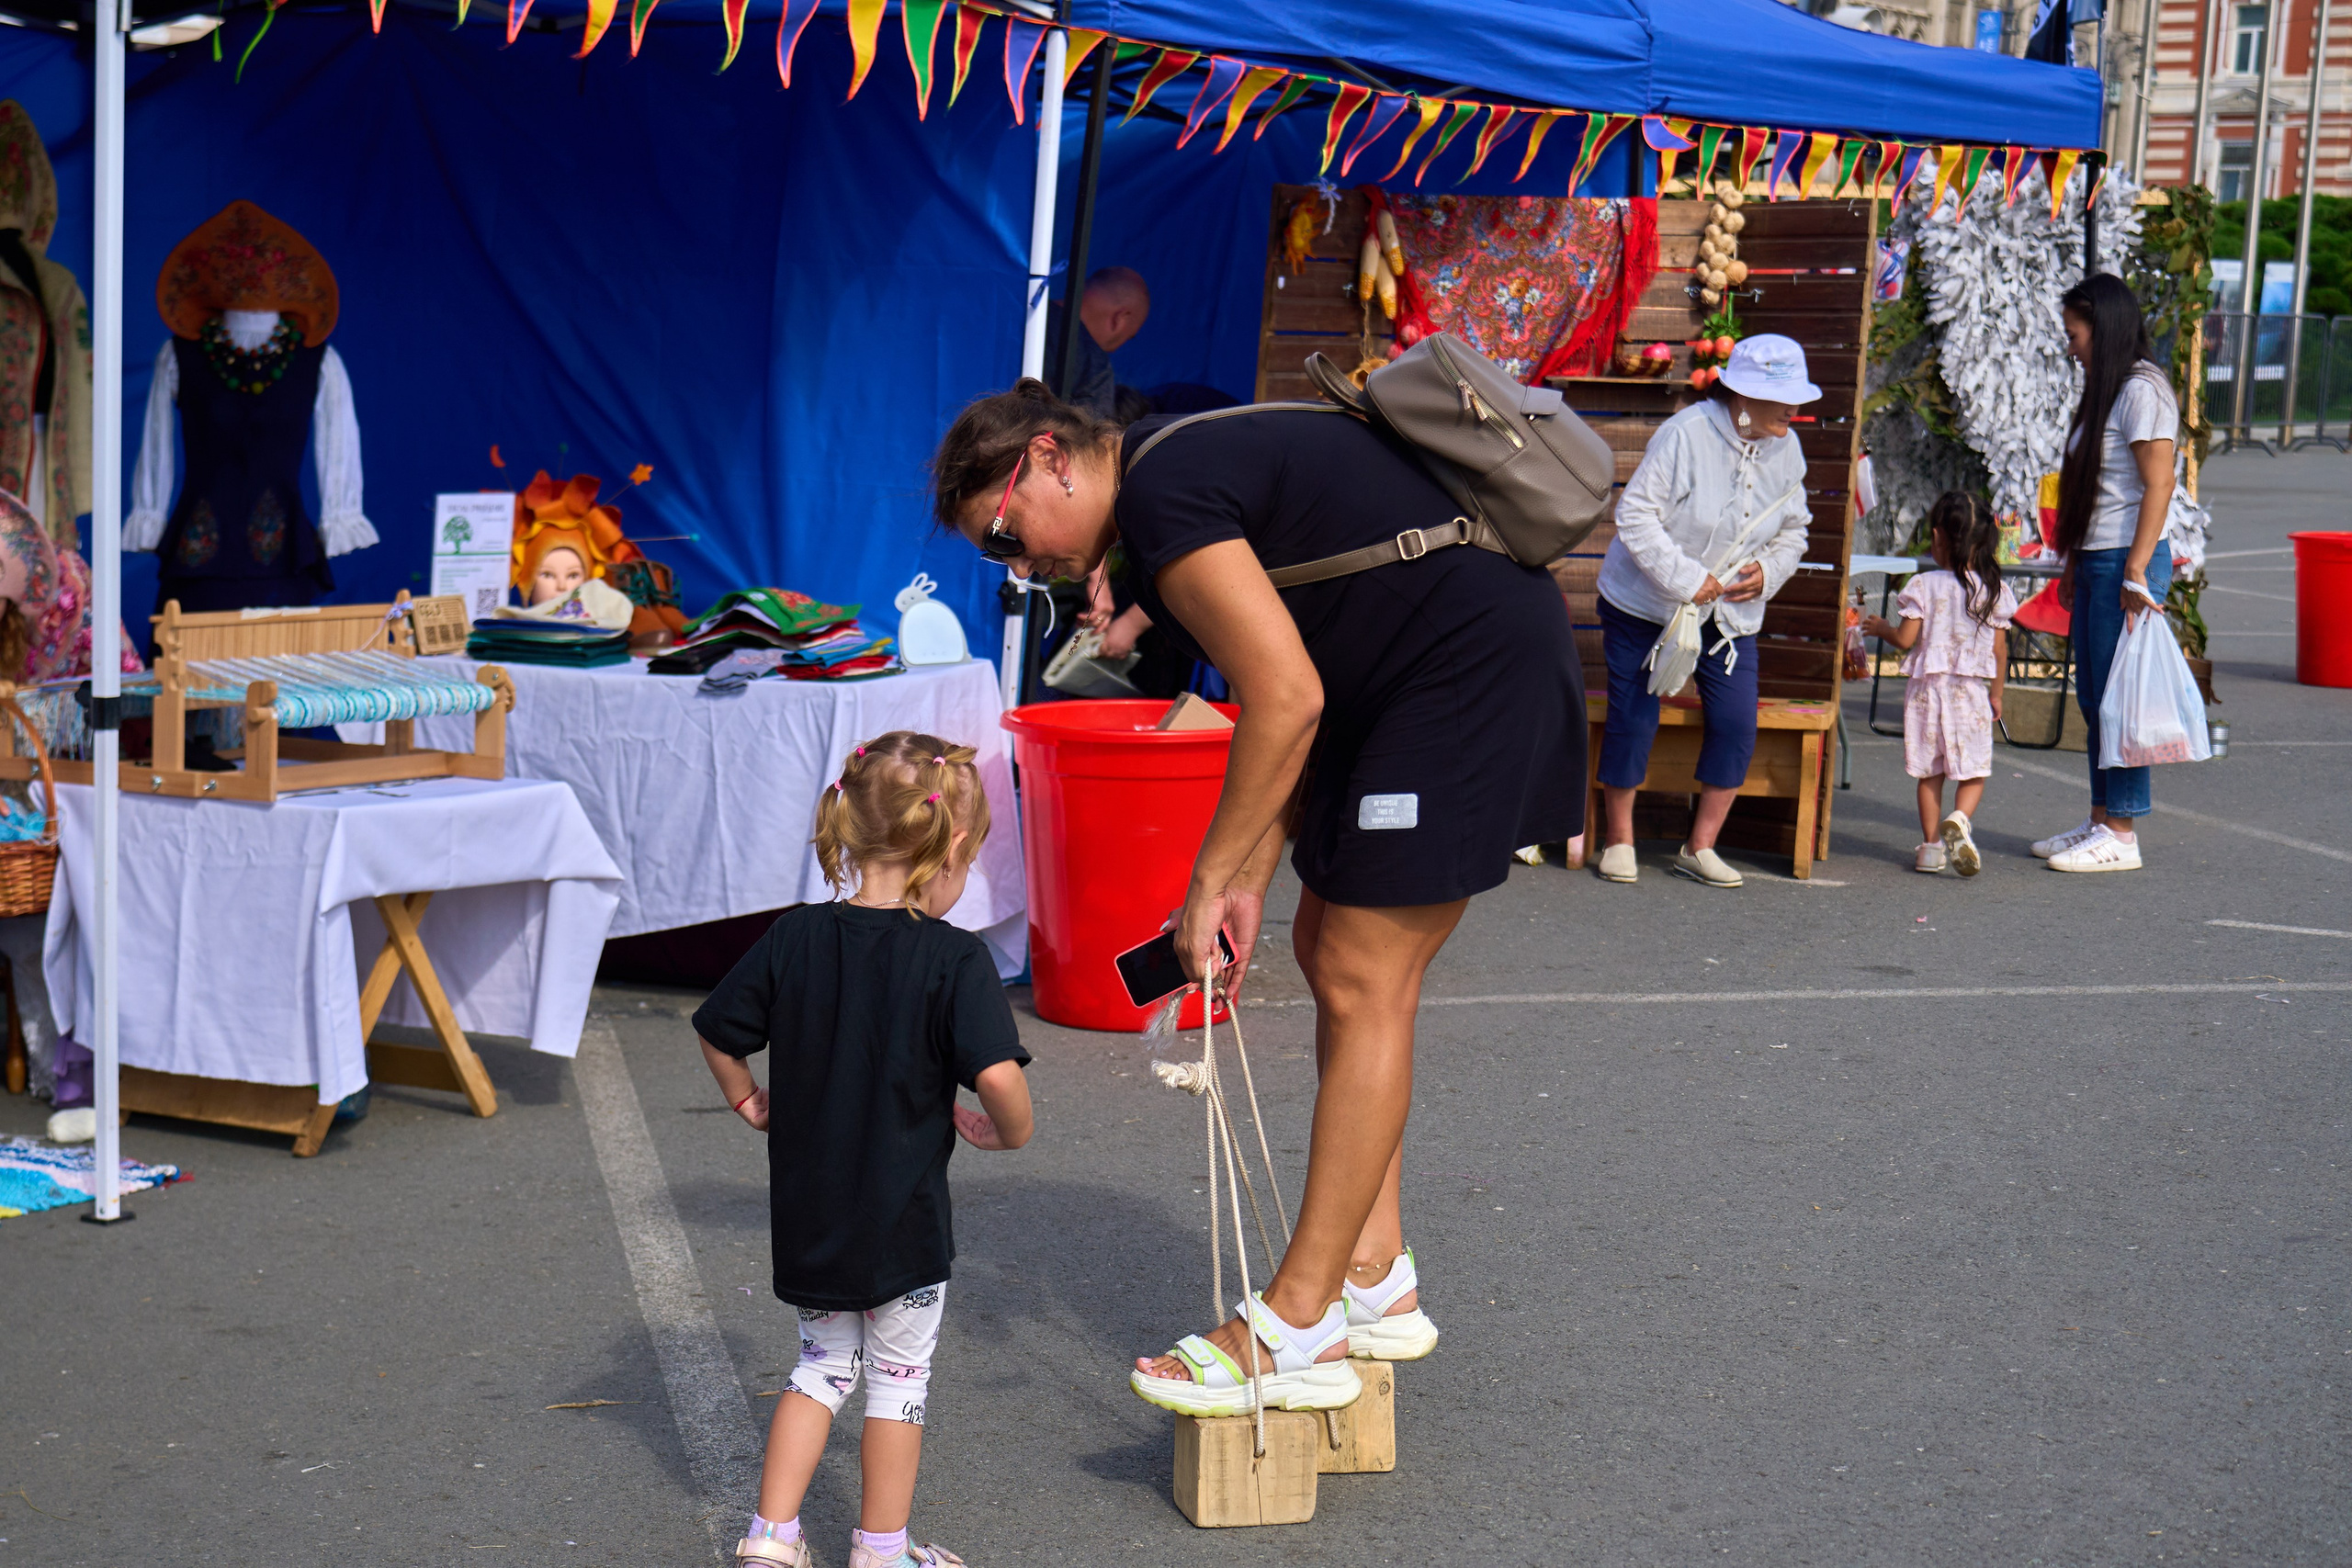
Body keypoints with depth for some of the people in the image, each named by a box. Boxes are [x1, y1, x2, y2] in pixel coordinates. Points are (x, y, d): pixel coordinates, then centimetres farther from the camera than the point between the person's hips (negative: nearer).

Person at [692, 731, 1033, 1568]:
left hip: (806, 1216, 5)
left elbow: (716, 1030, 6)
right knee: (898, 1379, 13)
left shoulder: (794, 938, -3)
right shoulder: (955, 959, -17)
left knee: (823, 1365, 23)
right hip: (904, 1220, -4)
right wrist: (1011, 1132, -8)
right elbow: (997, 1074, -27)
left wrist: (753, 1104, 21)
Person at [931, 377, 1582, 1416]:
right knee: (1333, 953, 13)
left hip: (1475, 669, -11)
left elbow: (1287, 701, -22)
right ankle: (1374, 1282, 19)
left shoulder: (1163, 496, -16)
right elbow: (1290, 706, 15)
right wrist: (1250, 886, 8)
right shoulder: (1188, 474, 15)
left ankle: (1296, 1331, -6)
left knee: (1362, 982, -9)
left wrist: (1210, 883, -15)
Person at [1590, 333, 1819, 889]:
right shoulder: (1686, 434, -22)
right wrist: (1686, 579, -23)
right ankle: (1619, 838, 17)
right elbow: (1635, 515, -21)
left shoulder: (1786, 450, -2)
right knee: (1633, 717, -2)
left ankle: (1700, 847, 10)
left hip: (1730, 612, 5)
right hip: (1645, 604, -5)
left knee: (1737, 723, -3)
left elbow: (1792, 530, 12)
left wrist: (1768, 571, -8)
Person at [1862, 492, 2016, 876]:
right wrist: (1996, 693, 15)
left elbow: (1906, 639, -7)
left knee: (1929, 772, 10)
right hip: (1972, 690, 0)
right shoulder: (1995, 590, -1)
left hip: (1927, 686, 0)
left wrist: (1881, 628, 14)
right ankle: (1959, 819, -22)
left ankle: (1931, 845, 10)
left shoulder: (1923, 586, -8)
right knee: (1973, 771, 6)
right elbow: (1999, 650, 2)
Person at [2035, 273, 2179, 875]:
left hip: (2128, 560, -10)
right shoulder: (2105, 391, 18)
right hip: (2096, 560, 10)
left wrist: (2136, 572, -21)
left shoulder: (2142, 391, -12)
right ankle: (2100, 821, 18)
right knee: (2093, 697, 12)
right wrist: (2073, 564, 20)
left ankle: (2121, 836, -2)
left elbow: (2158, 486, -17)